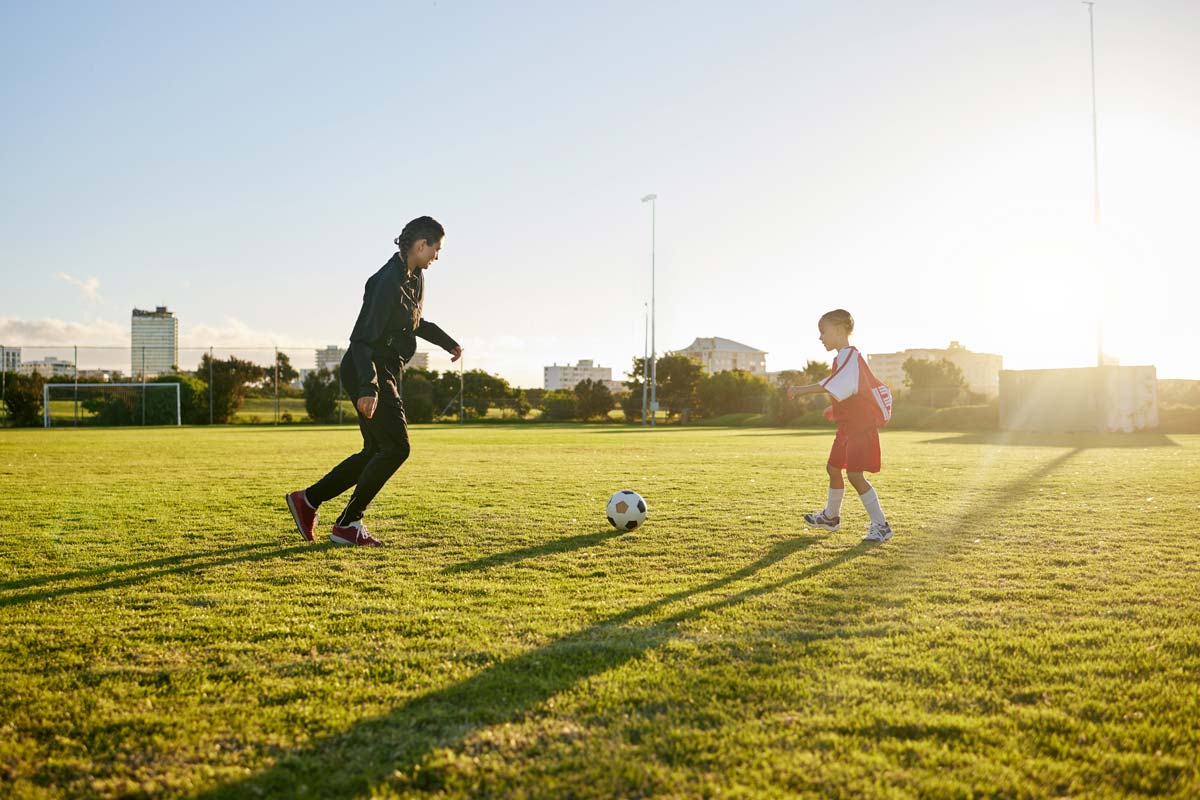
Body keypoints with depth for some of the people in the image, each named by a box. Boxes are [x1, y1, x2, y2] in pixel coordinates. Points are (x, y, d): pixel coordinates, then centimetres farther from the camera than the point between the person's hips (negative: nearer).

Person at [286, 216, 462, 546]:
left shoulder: (415, 278, 12)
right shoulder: (389, 282, -20)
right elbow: (362, 337, -26)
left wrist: (448, 343, 38)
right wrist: (368, 388, -33)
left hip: (385, 373, 10)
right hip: (368, 373, -10)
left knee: (377, 451, 11)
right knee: (397, 448, -11)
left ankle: (308, 500, 20)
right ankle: (347, 525, -4)